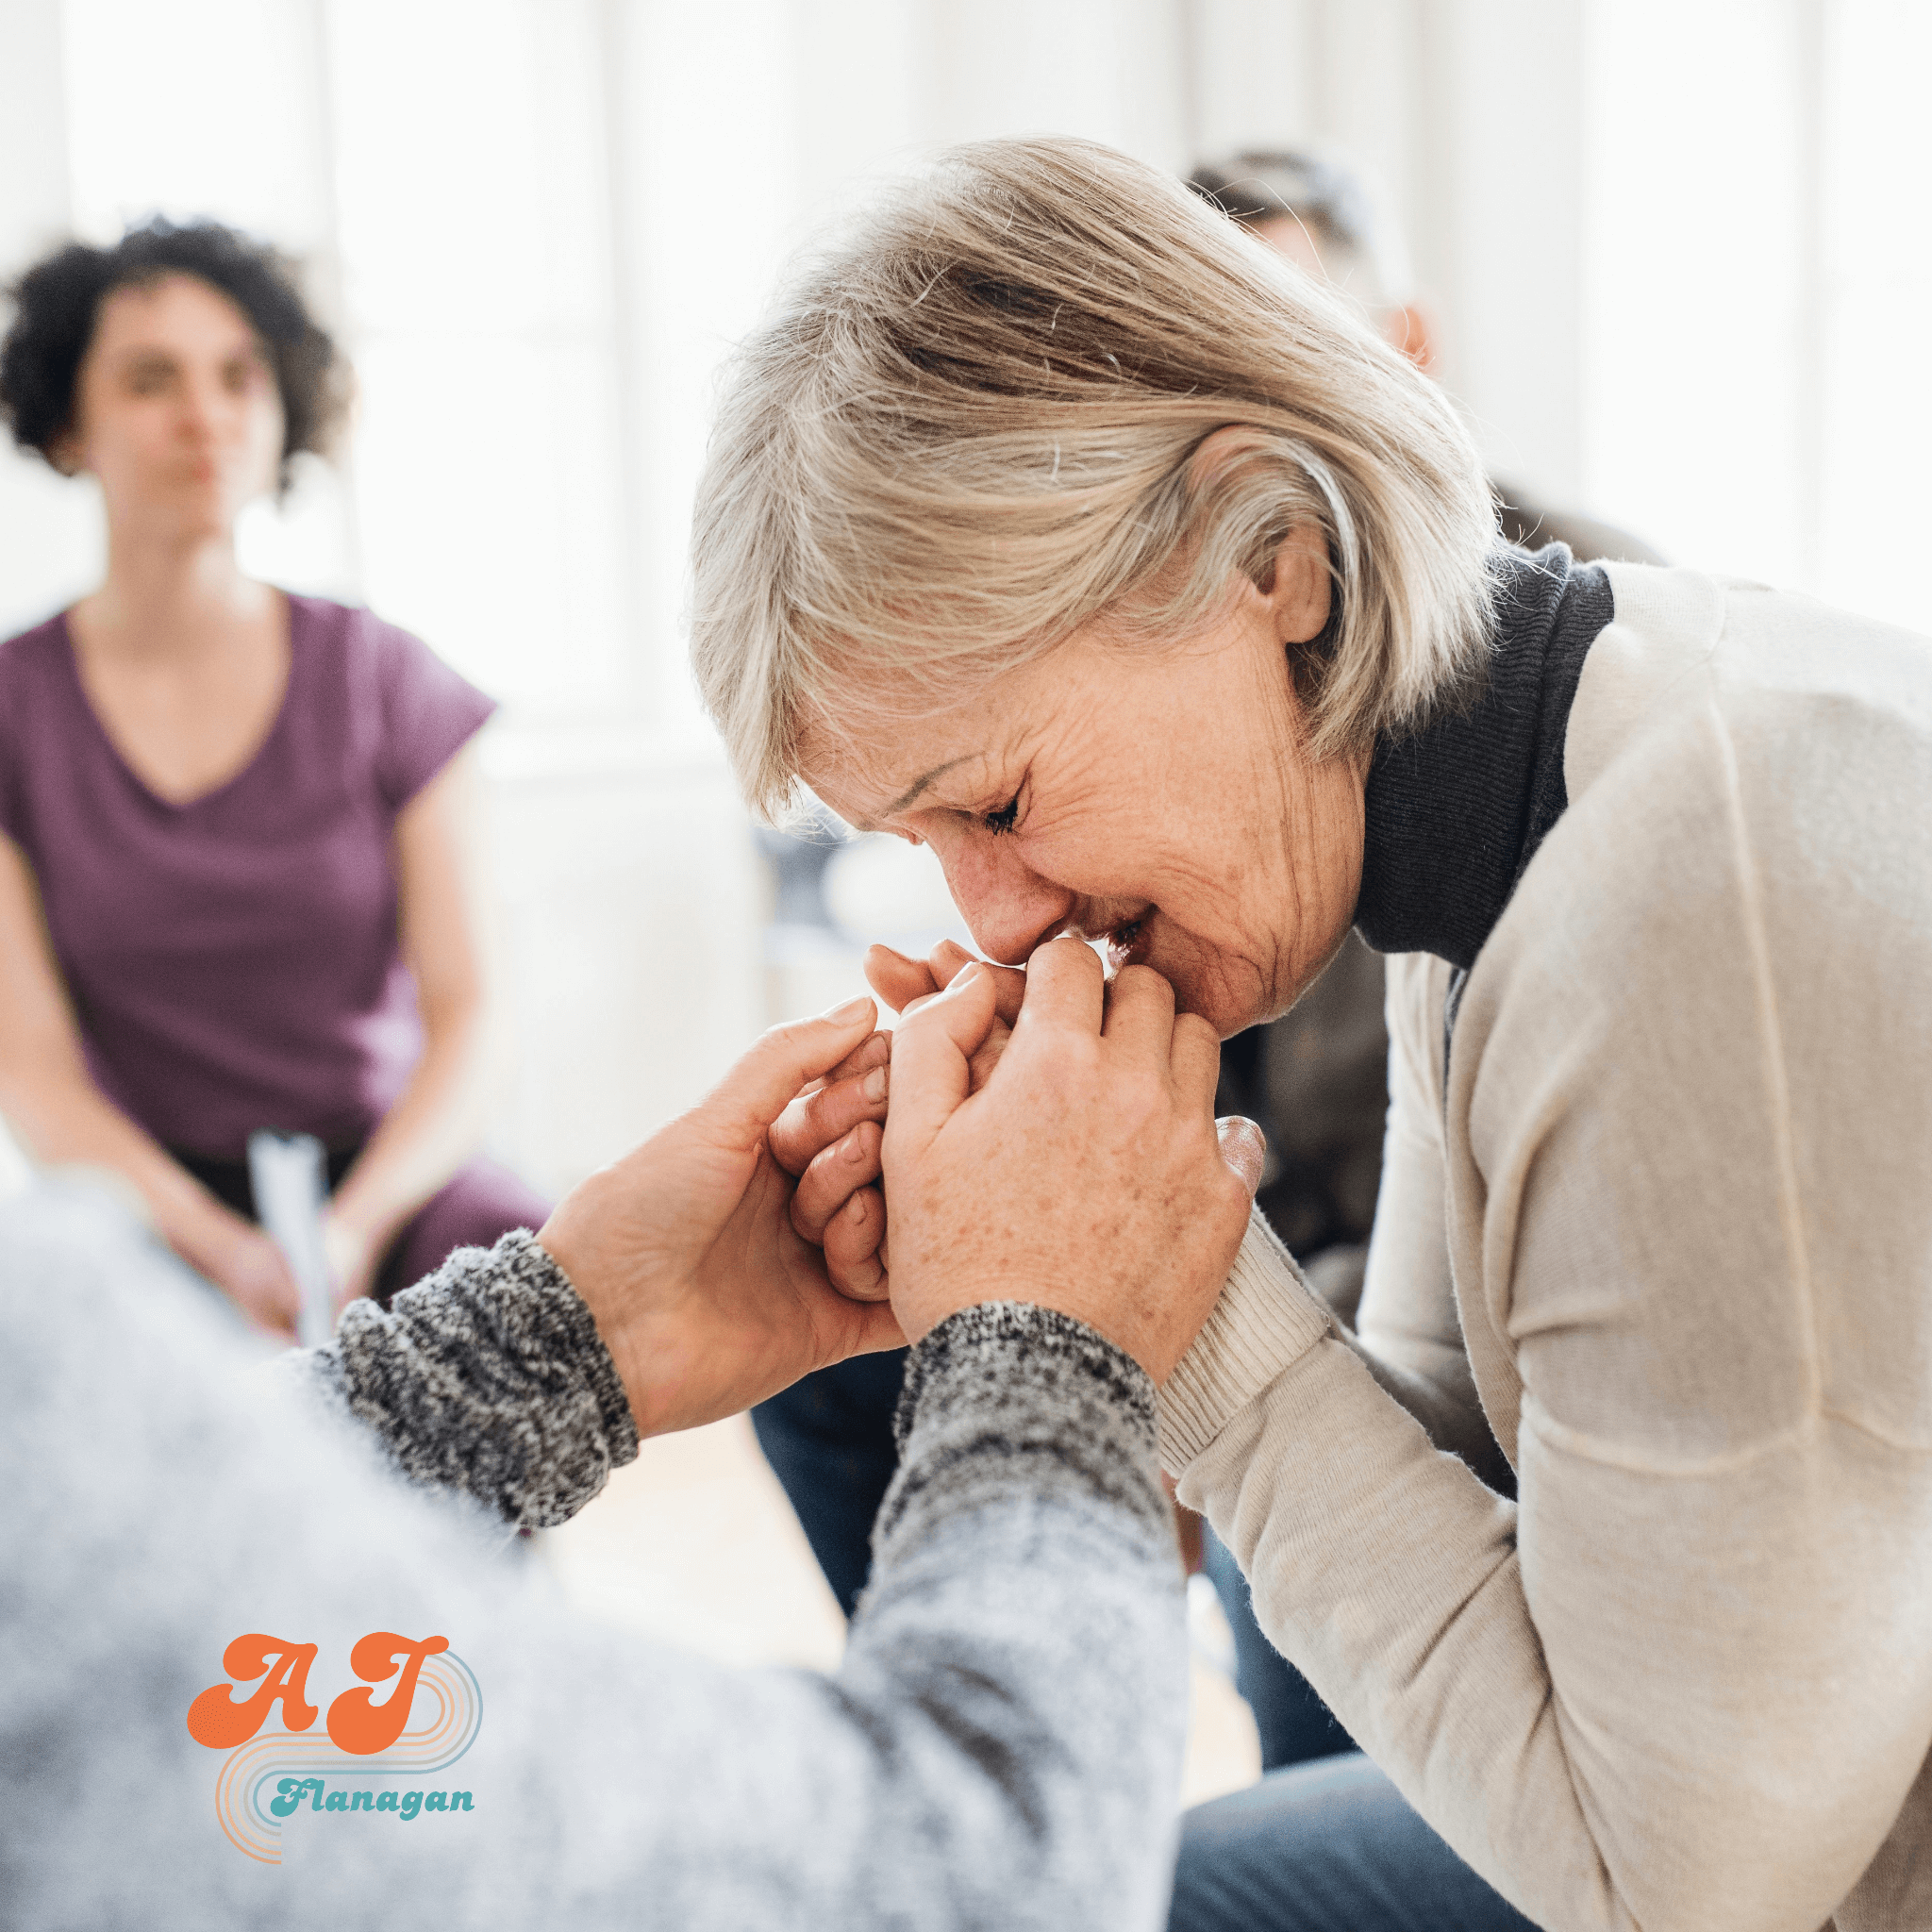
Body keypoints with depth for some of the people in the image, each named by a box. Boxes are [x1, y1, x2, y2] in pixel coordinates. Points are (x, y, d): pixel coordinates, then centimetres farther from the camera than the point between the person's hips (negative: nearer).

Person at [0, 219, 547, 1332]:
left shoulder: (385, 678, 4)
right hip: (152, 1211, 0)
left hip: (392, 1174, 0)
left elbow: (466, 1020, -1)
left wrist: (351, 1231, -20)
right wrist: (225, 1251, -21)